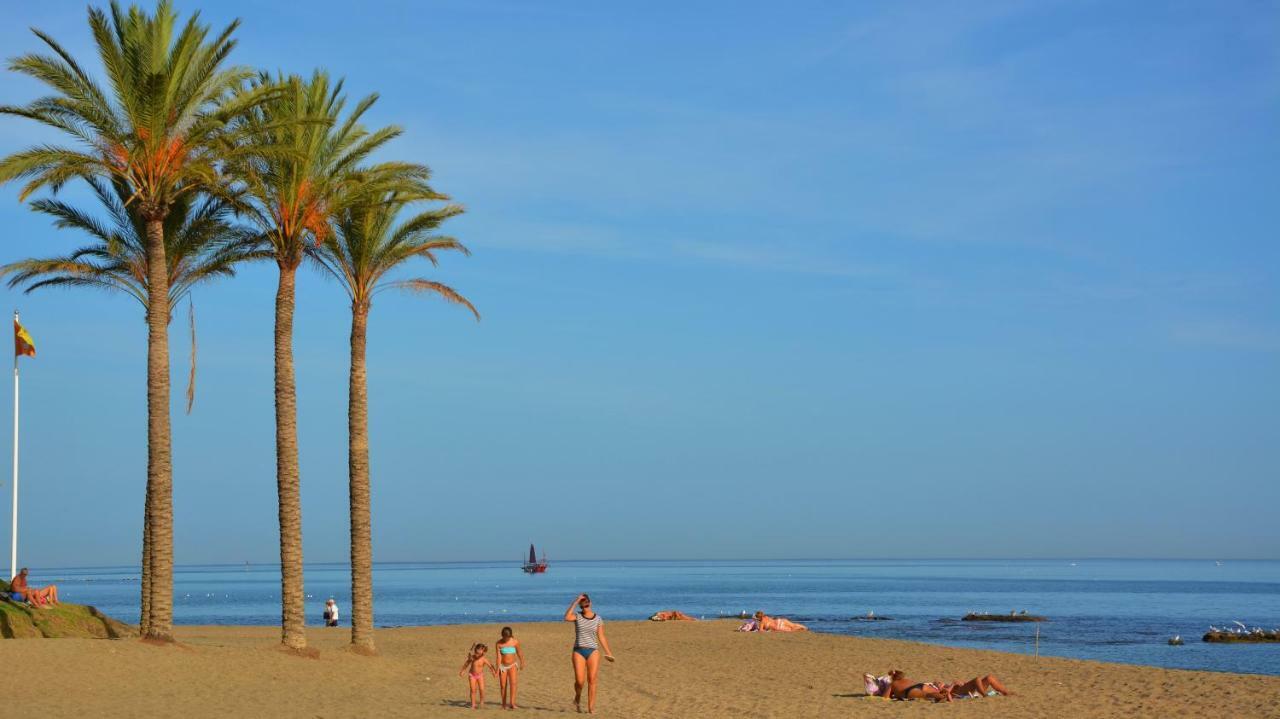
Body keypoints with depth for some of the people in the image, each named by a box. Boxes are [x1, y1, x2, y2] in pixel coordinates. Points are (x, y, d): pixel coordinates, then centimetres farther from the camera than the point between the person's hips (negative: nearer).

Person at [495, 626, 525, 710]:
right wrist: (498, 668, -18)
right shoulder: (499, 643, -8)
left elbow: (519, 653, 7)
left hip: (512, 665, -1)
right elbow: (499, 656, -11)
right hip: (503, 666, 1)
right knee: (503, 685, 3)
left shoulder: (515, 642, -7)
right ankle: (504, 704, 17)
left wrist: (522, 663, 16)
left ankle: (512, 703, -26)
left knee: (513, 682, -19)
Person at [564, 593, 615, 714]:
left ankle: (591, 707, -2)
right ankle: (578, 697, 21)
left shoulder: (598, 619, 5)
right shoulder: (577, 616, 1)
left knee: (591, 680, -7)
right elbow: (567, 618, -22)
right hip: (579, 651, -1)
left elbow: (601, 637, 8)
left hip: (593, 651, 1)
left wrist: (608, 653, 4)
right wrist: (575, 602, -20)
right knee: (579, 681, -10)